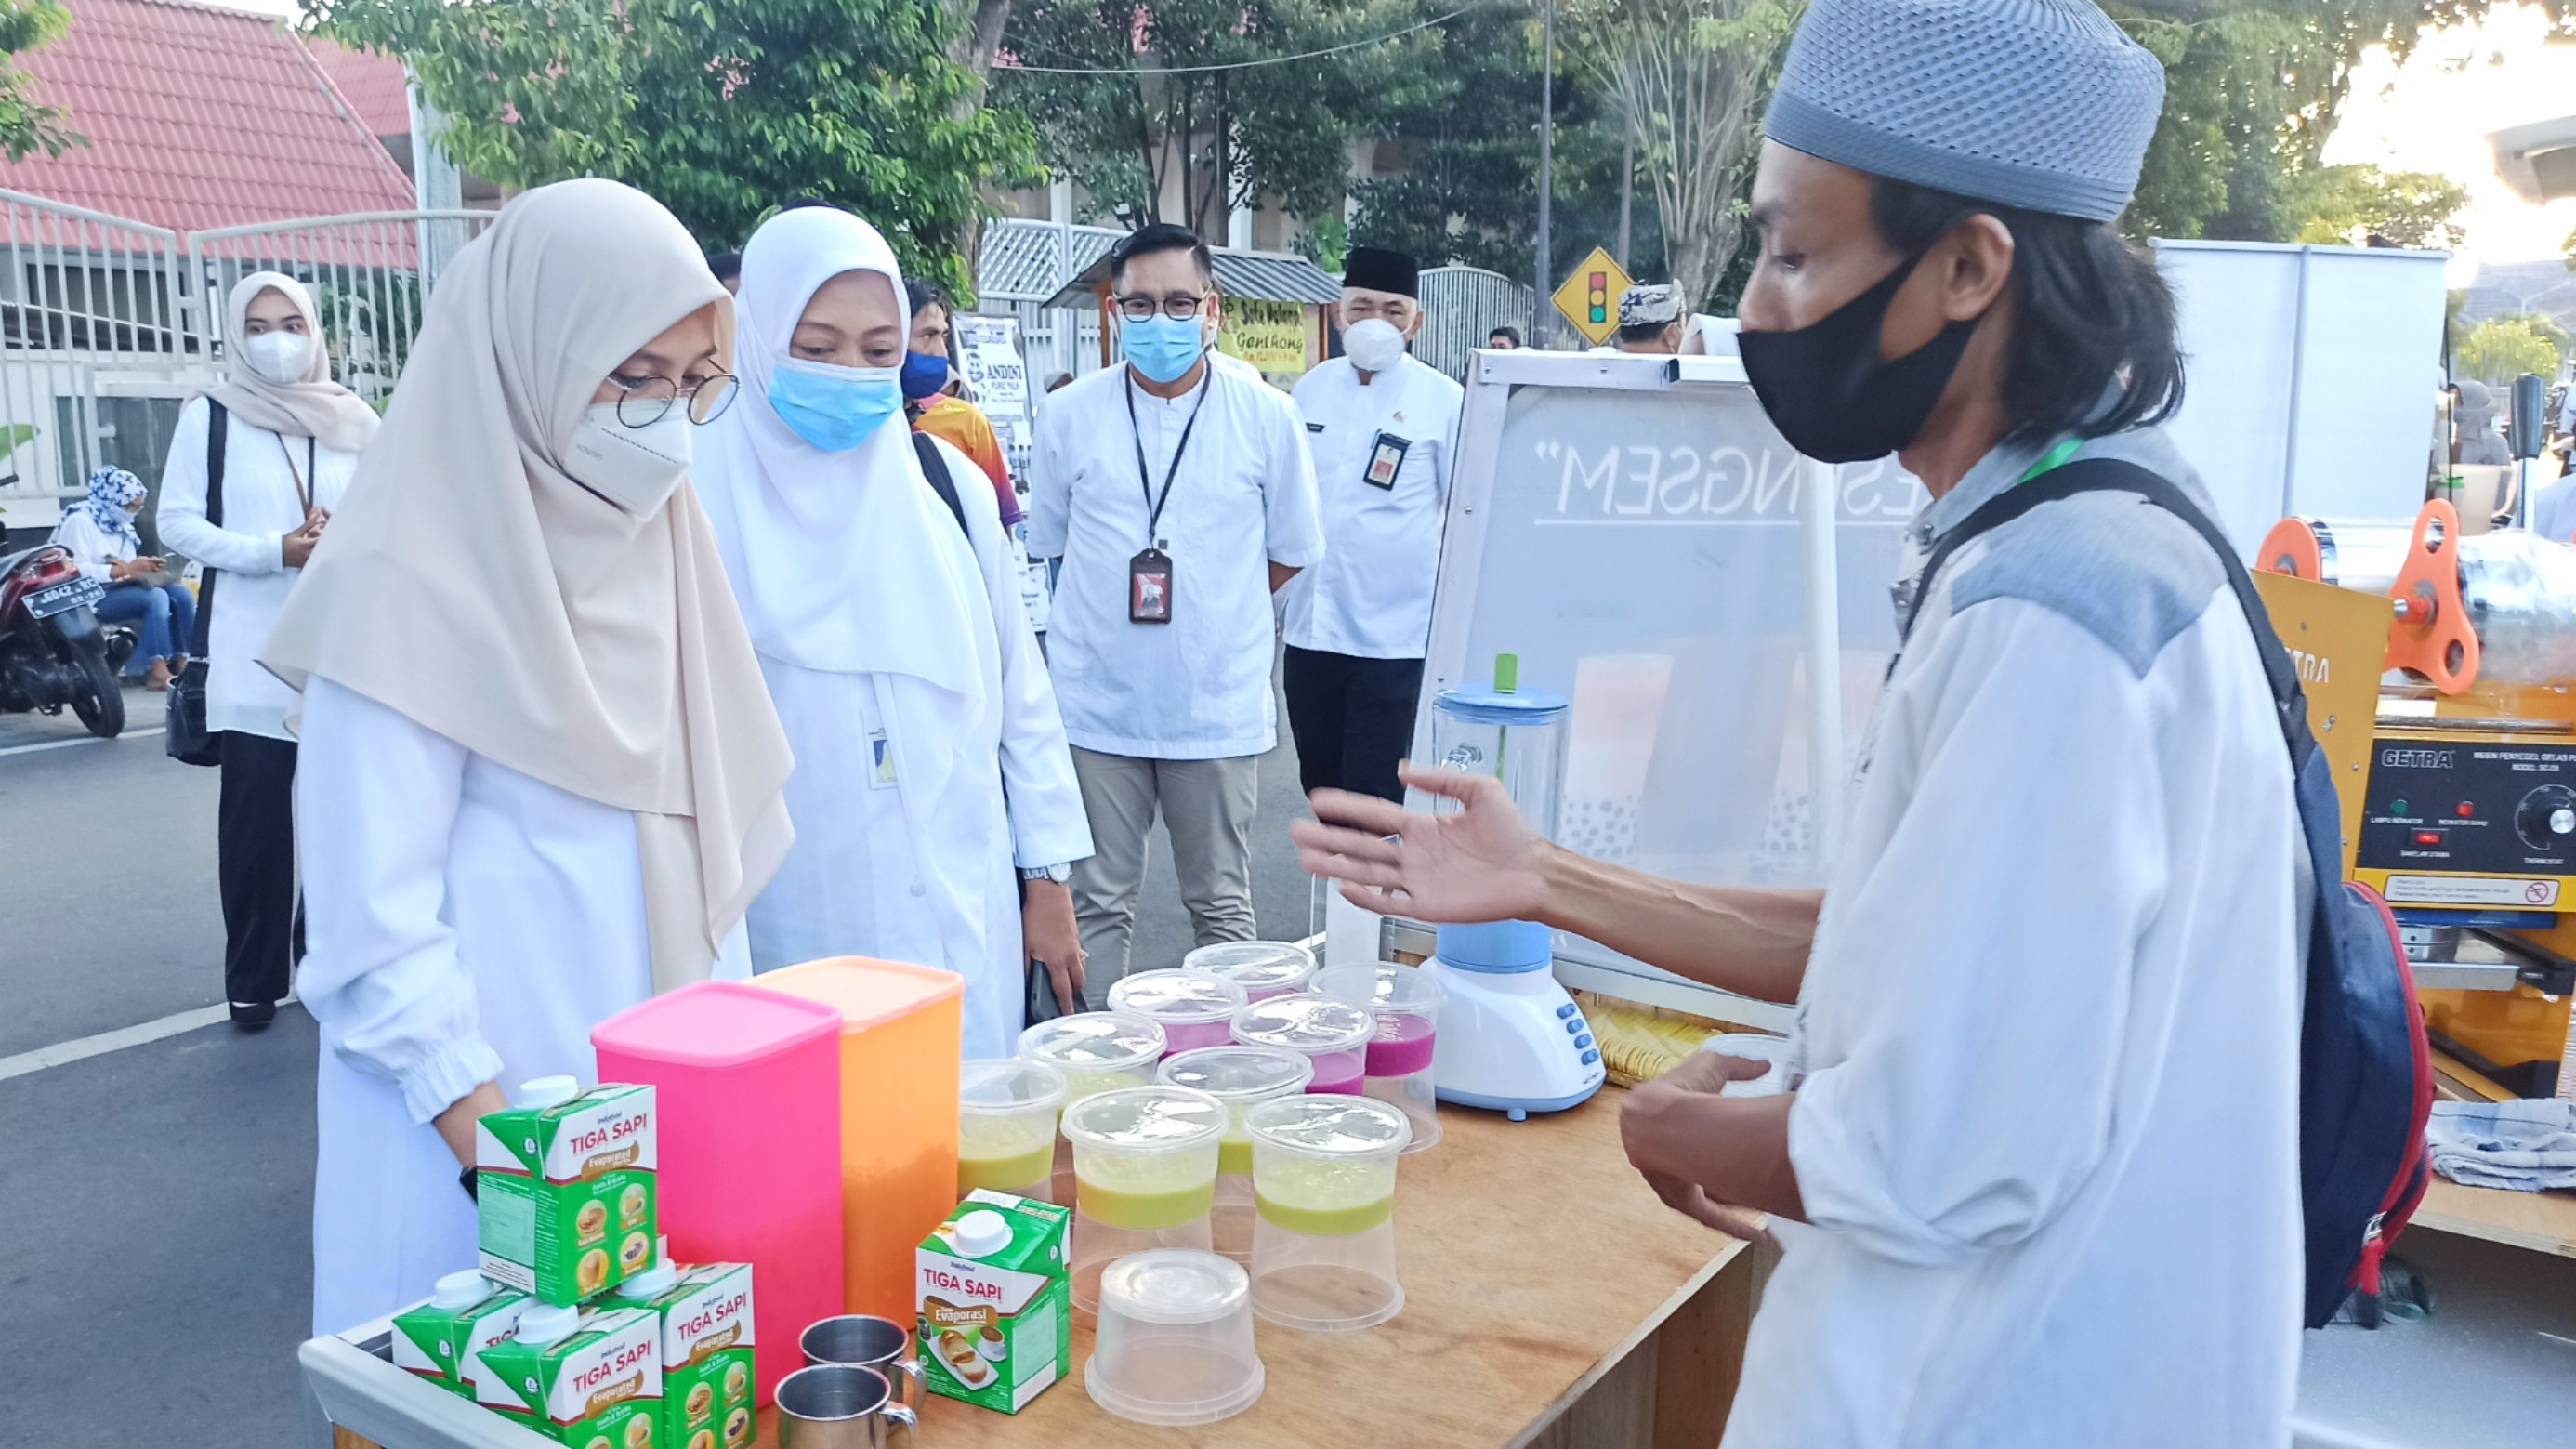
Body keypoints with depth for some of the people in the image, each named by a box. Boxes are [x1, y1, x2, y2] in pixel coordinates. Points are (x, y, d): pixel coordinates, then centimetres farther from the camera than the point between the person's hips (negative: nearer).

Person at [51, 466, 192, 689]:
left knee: (181, 594, -16)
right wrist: (127, 569, -23)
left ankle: (181, 663, -18)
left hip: (121, 588, 8)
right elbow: (77, 572, -21)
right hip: (92, 597, -8)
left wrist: (144, 566, -2)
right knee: (155, 598, -32)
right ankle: (158, 671, -38)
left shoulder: (120, 524, 17)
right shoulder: (80, 521, -10)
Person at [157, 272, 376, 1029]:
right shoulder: (209, 417, 4)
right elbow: (177, 522, -1)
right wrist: (273, 550, -16)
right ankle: (253, 979, 8)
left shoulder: (353, 420, 11)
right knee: (255, 815, -1)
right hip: (252, 650, -2)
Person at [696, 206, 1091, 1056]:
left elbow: (1021, 694, 8)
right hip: (791, 940, -2)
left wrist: (1047, 876, 8)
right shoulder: (703, 500, -5)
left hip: (962, 918, 2)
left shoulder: (945, 483, 3)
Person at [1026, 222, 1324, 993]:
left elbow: (1290, 552, 9)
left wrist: (1213, 614, 7)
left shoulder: (1266, 416, -2)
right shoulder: (1069, 414, 0)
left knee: (1221, 905, 12)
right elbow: (1048, 545, 12)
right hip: (1097, 703, 1)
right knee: (1098, 903, 9)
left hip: (1220, 707, 0)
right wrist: (1115, 612, 7)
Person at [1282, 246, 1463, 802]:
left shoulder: (1444, 399, -5)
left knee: (1373, 795, 0)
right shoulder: (1311, 388, 8)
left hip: (1394, 631, -5)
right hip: (1310, 625, 5)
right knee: (1319, 781, 15)